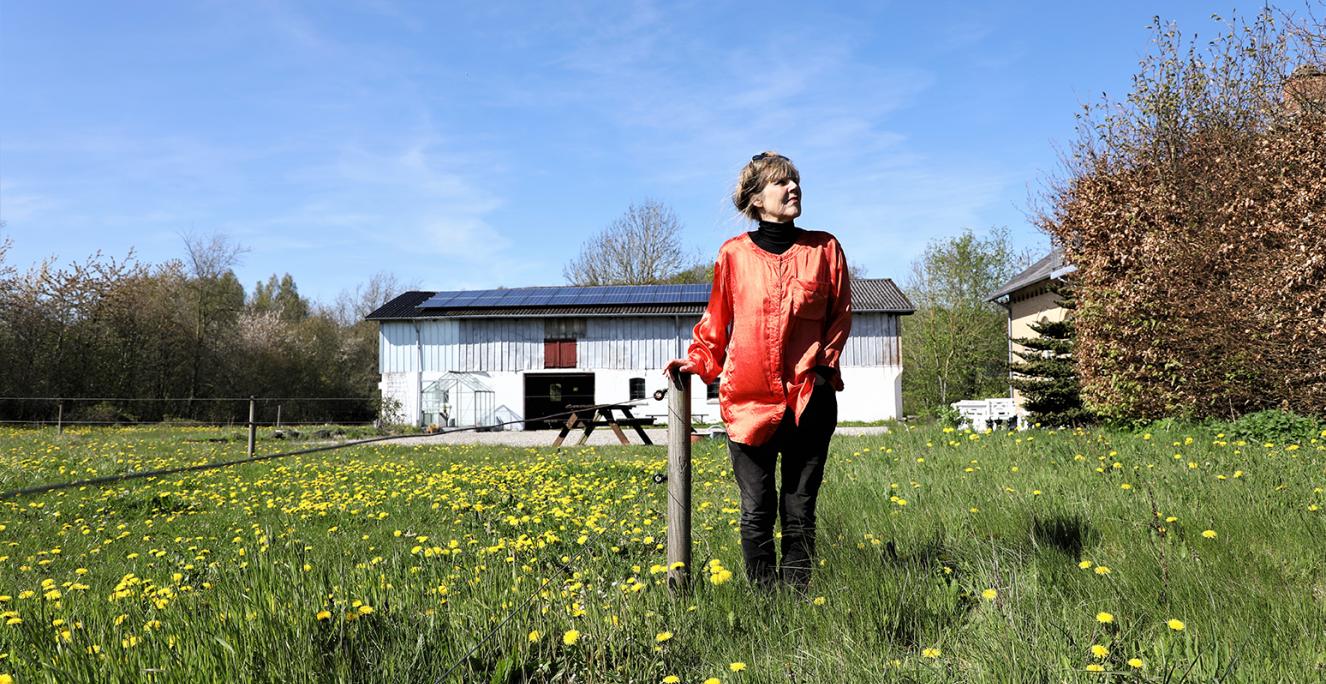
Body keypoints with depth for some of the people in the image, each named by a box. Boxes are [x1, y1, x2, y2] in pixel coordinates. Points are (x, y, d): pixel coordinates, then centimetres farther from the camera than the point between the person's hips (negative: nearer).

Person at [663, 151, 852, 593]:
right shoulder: (734, 254, 4)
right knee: (756, 513, 5)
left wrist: (825, 363, 0)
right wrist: (697, 361, -1)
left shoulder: (824, 249, 5)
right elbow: (716, 321, 12)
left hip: (809, 400, 1)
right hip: (748, 401, 0)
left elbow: (840, 314, 11)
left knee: (800, 514, 7)